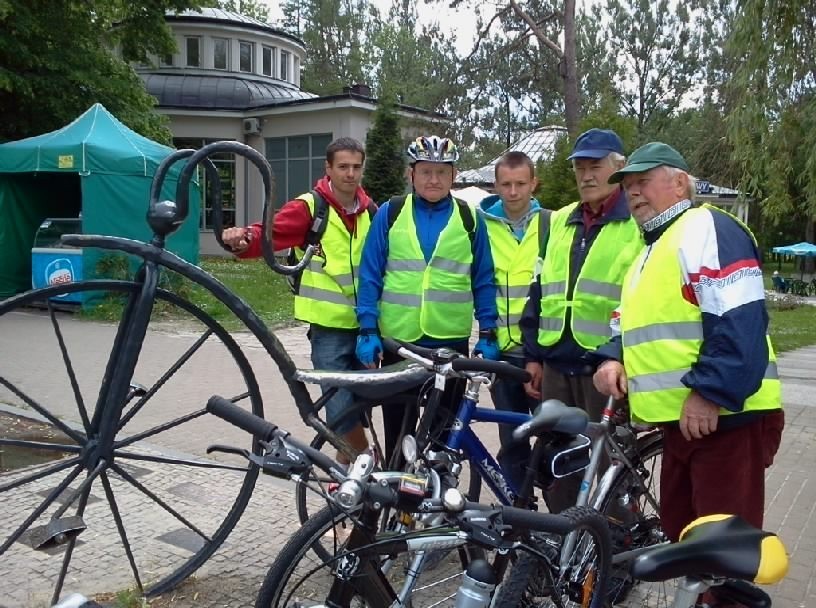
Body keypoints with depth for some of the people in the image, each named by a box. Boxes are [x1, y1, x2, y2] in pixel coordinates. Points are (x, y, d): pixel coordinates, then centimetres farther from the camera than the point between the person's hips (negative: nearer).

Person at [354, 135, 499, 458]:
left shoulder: (469, 219, 3)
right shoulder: (390, 213, 1)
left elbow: (483, 281, 6)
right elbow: (370, 276, 1)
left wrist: (488, 334, 0)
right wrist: (367, 330, -6)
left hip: (451, 341, 0)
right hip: (398, 340, 0)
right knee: (398, 432, 11)